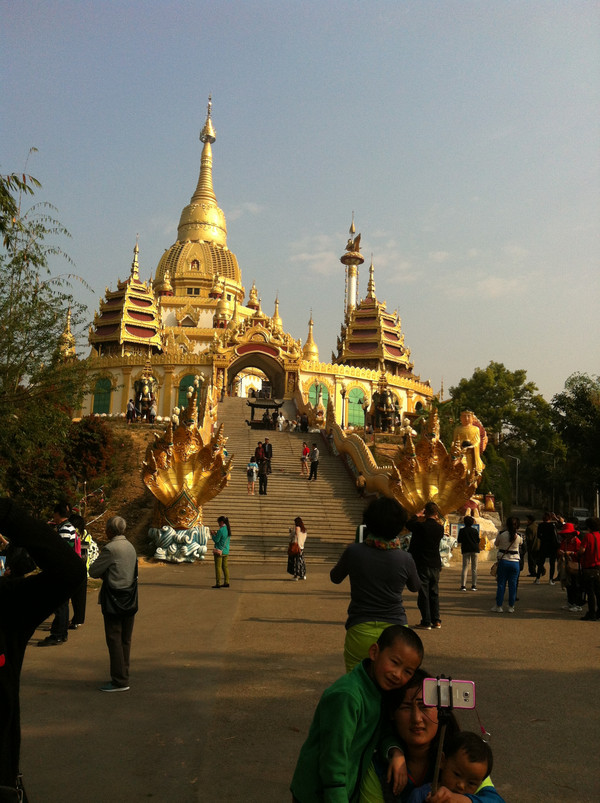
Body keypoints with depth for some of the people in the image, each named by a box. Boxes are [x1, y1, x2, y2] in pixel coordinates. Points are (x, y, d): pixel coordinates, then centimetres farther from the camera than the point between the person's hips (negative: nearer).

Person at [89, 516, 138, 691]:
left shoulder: (110, 549, -15)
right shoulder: (130, 547, 8)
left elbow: (93, 571, -11)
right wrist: (107, 574, 11)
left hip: (114, 601, -7)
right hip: (130, 600, 7)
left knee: (114, 639, -1)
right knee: (125, 640, 13)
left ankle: (120, 681, 1)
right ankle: (123, 676, 21)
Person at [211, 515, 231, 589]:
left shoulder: (220, 530, -18)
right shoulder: (228, 530, 8)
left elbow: (216, 540, -13)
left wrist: (213, 535, 3)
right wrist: (216, 534, 16)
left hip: (219, 551, -8)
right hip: (226, 551, 8)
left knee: (218, 567, -2)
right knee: (225, 567, 12)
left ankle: (218, 583, -1)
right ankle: (226, 582, 15)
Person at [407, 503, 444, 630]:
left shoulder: (420, 526, -16)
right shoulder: (440, 528, -3)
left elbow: (408, 523, 4)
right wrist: (437, 520, 26)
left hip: (422, 565, -4)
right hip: (435, 565, 4)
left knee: (423, 594, 1)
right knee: (434, 593, 14)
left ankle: (426, 622, 3)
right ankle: (436, 620, 18)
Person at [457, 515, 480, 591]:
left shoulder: (462, 530, -2)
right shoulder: (475, 530, 1)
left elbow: (459, 541, 2)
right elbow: (478, 540, 6)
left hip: (466, 550, -1)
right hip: (475, 549, 1)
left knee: (465, 568, 1)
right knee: (474, 568, 5)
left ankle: (463, 585, -5)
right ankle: (474, 586, 3)